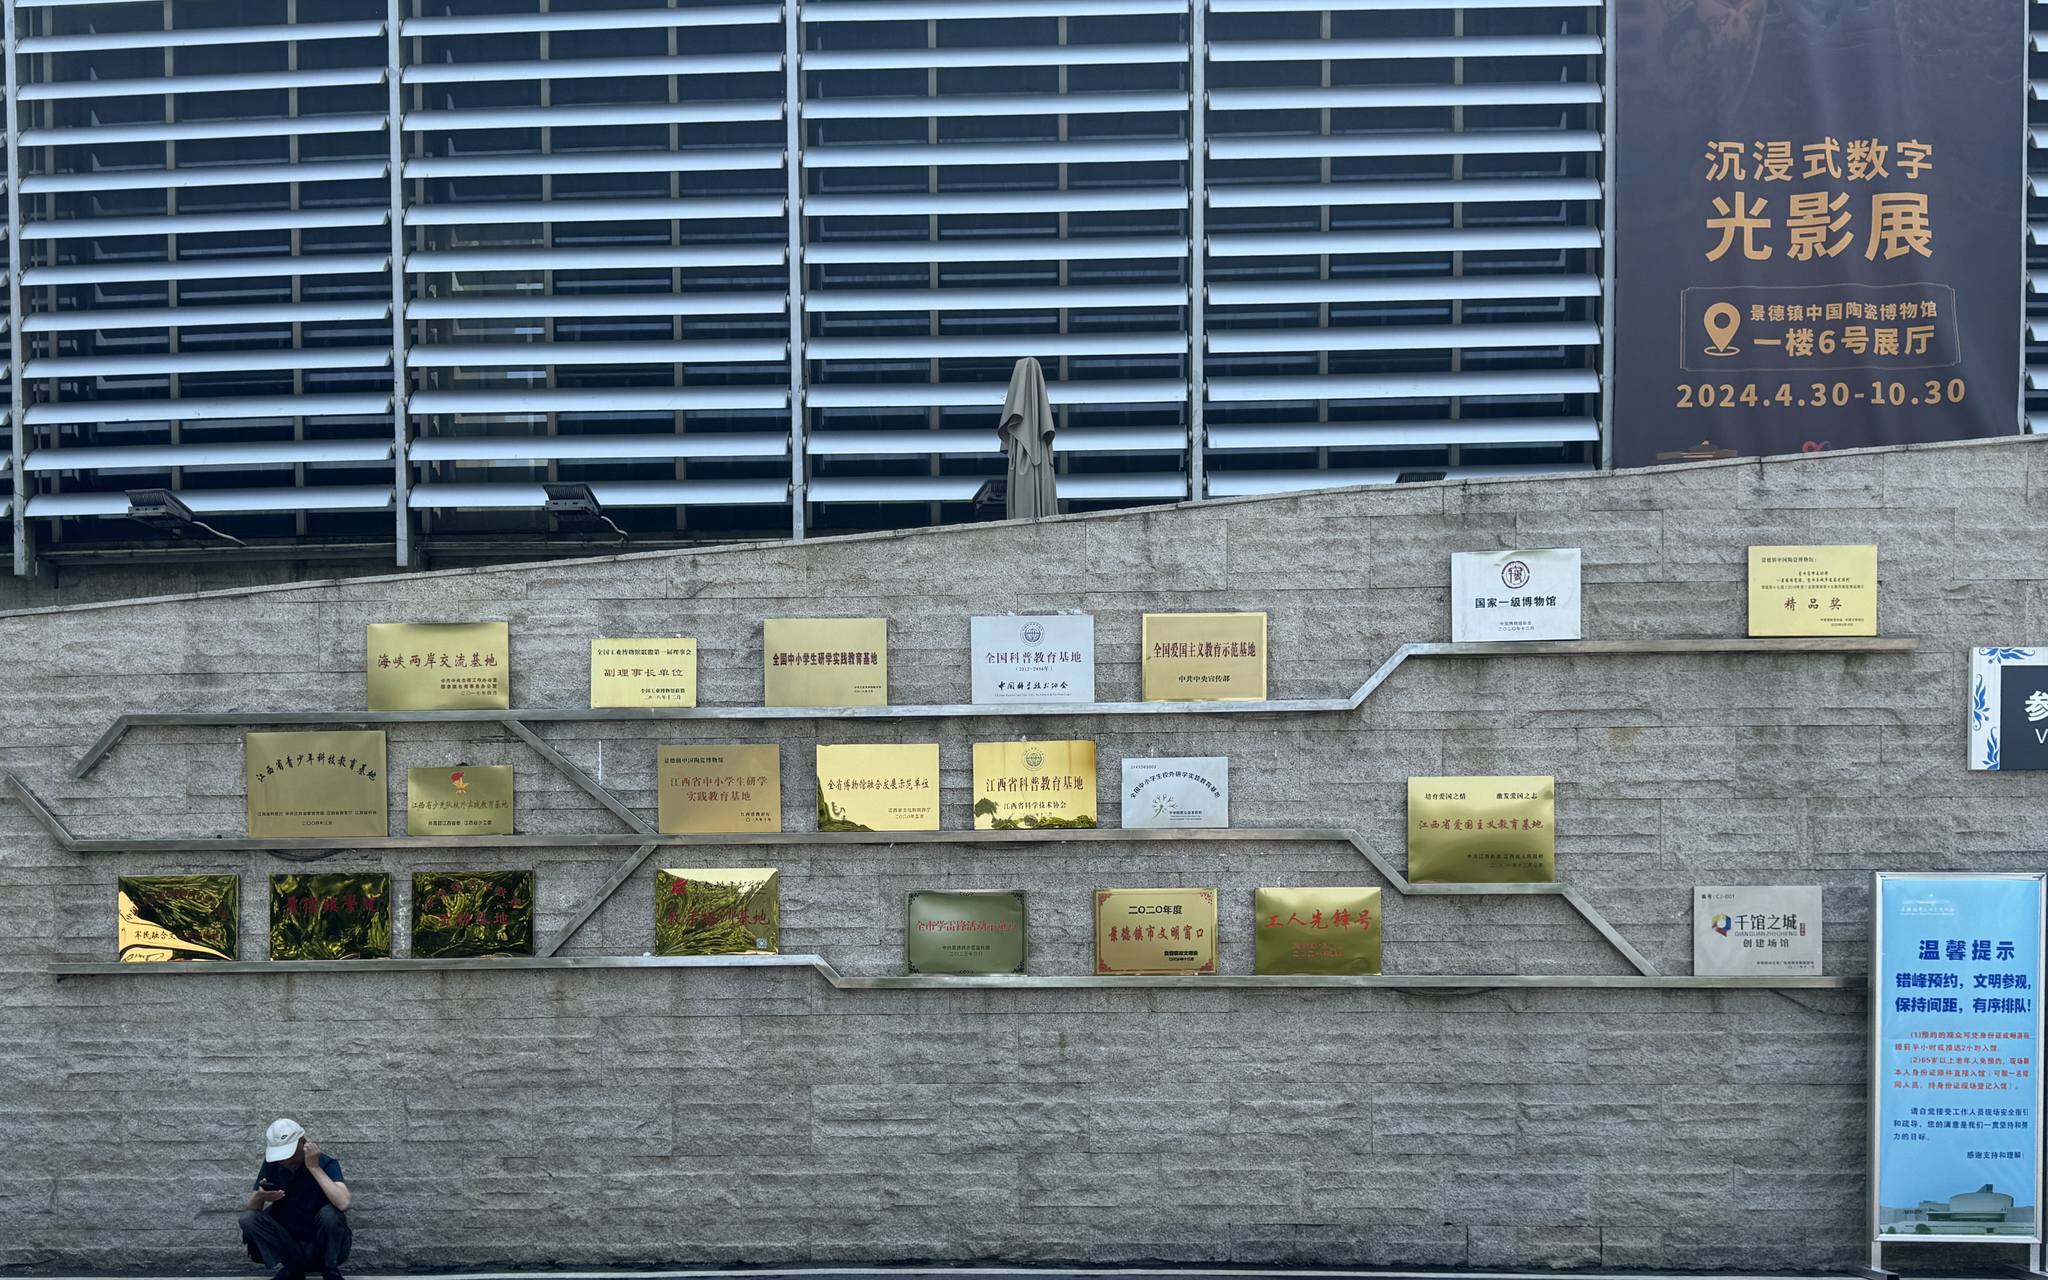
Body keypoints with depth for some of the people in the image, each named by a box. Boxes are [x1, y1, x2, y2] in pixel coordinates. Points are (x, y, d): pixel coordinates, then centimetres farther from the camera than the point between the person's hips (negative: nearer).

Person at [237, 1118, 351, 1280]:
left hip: (321, 1247, -3)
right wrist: (260, 1197, -28)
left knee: (330, 1213, -32)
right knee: (248, 1218, -17)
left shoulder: (326, 1163, -15)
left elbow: (343, 1204, -33)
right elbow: (251, 1210, -4)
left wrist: (314, 1167, -29)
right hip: (288, 1246, 3)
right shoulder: (272, 1165, -3)